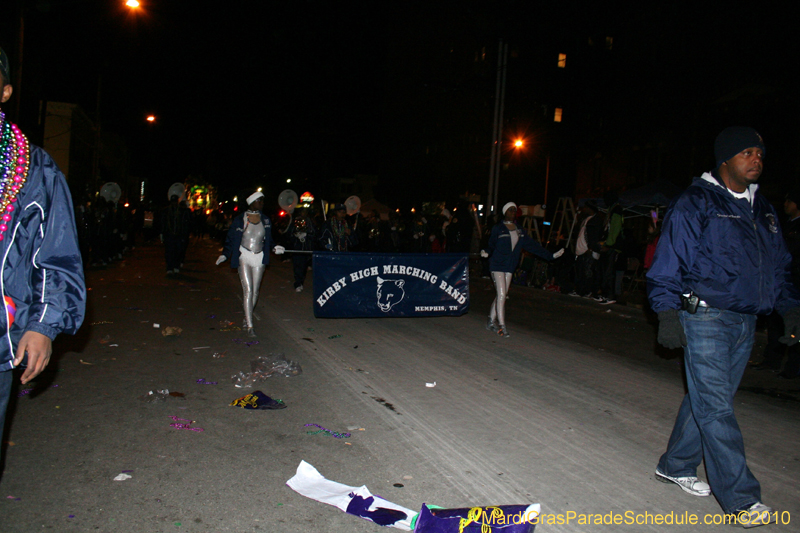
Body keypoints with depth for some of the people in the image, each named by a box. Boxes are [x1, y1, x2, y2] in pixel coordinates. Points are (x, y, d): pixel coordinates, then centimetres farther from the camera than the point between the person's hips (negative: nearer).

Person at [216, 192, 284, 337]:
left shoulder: (265, 220, 9)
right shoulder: (240, 220, -2)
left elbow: (268, 239, 17)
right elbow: (230, 239, 2)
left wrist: (275, 248, -2)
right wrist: (225, 254, -10)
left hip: (259, 258, 4)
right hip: (244, 257, -4)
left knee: (255, 292, 7)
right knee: (248, 290, -11)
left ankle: (247, 317, 27)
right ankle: (250, 326, -7)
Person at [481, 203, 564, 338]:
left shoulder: (519, 230, 12)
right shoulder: (498, 229, -3)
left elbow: (531, 245, 14)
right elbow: (491, 245, -4)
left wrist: (550, 255, 12)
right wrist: (486, 252, -28)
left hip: (510, 266, 6)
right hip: (497, 265, -5)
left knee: (502, 295, 7)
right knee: (501, 294, -11)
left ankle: (491, 321, 19)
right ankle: (501, 325, -8)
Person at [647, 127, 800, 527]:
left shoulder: (762, 210, 16)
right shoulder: (695, 204, -6)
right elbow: (668, 265, -9)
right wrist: (668, 313, -14)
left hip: (744, 321, 7)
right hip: (705, 318, -7)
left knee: (707, 400, 12)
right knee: (716, 408, -5)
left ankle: (675, 466, 27)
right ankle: (740, 498, 3)